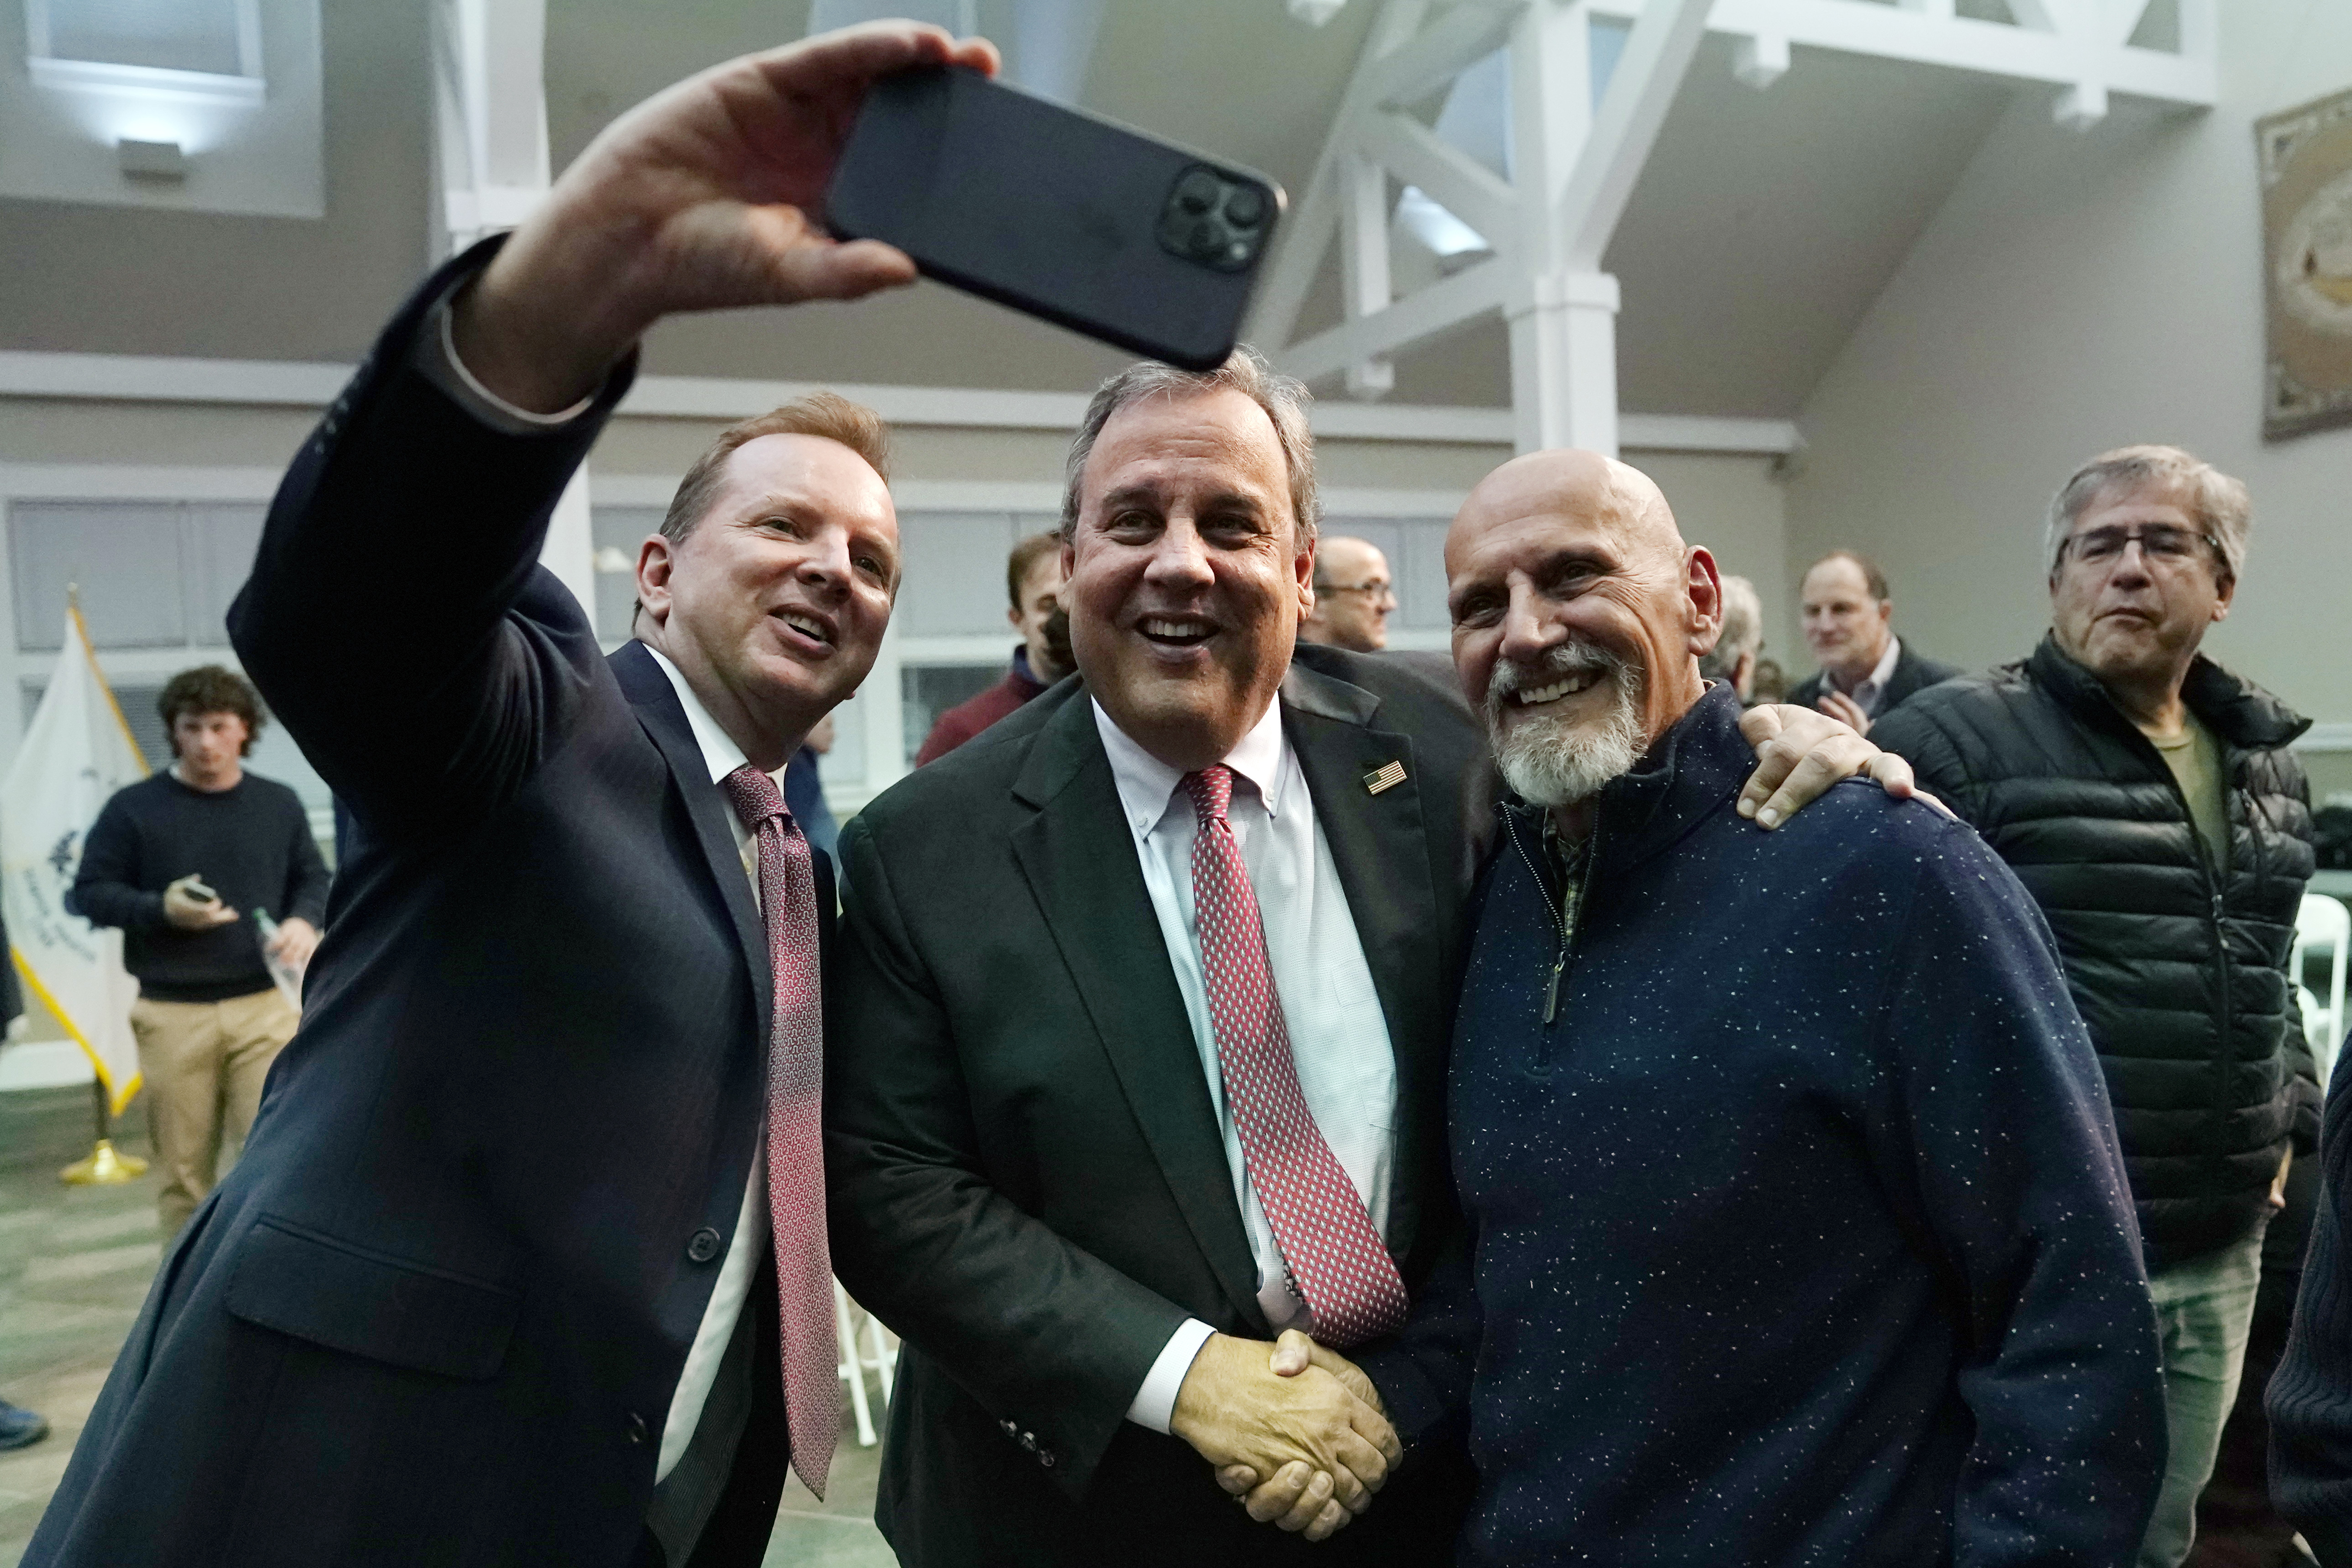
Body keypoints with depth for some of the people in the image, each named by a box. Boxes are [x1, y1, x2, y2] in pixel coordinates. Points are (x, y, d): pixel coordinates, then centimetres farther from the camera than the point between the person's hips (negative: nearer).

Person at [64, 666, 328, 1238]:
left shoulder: (279, 804, 6)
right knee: (184, 1171, 8)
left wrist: (305, 922, -8)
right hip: (172, 1014, 0)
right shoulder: (134, 807, 0)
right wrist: (160, 910, -15)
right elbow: (89, 892, 3)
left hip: (264, 1006, 1)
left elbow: (315, 882, 14)